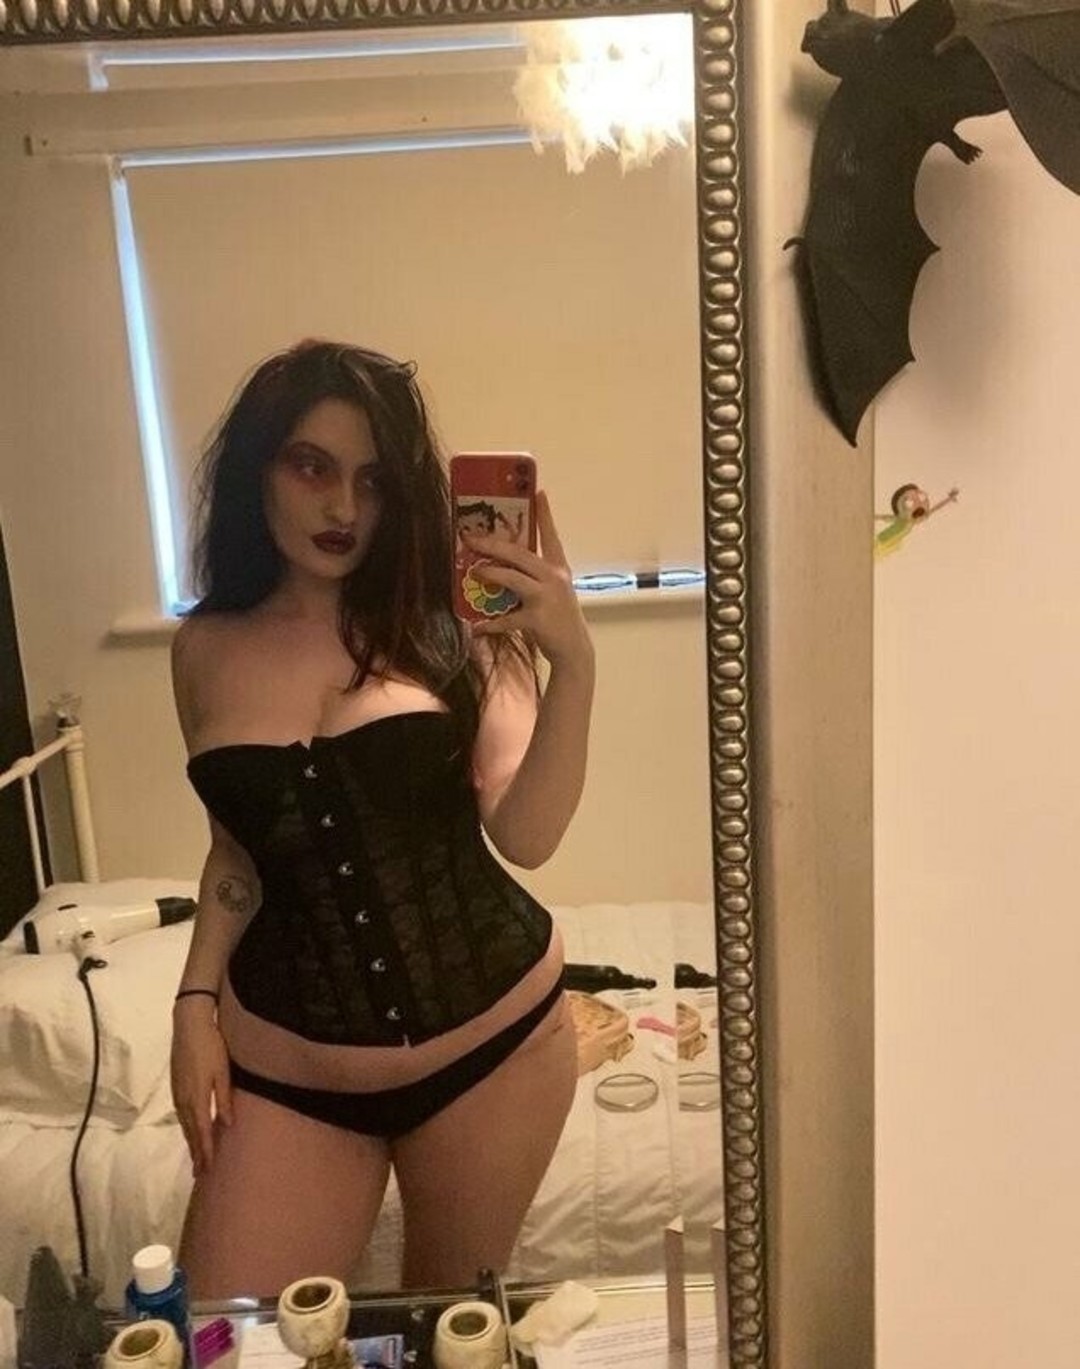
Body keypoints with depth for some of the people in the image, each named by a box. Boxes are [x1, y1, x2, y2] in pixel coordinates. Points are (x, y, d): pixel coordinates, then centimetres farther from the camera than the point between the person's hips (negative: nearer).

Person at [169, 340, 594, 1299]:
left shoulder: (448, 624, -8)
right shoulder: (208, 650, 1)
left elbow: (524, 838, -16)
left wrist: (573, 665, -28)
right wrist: (196, 1001, 4)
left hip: (493, 1037, -1)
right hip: (285, 1065, 2)